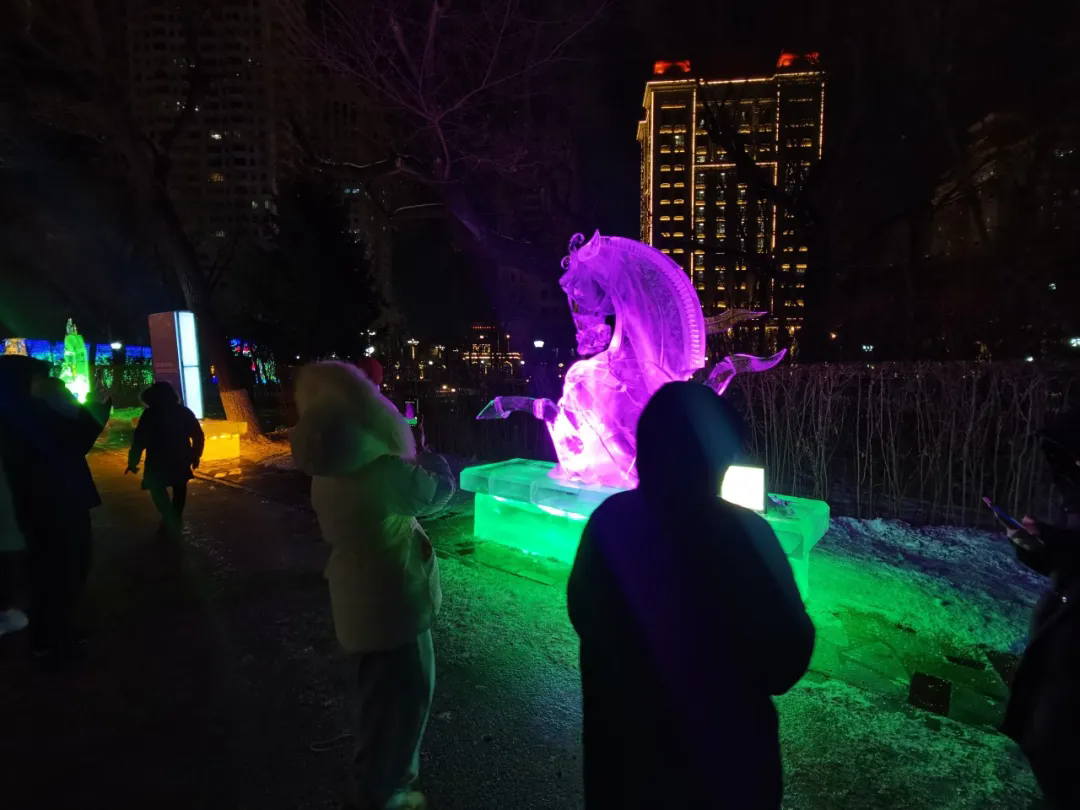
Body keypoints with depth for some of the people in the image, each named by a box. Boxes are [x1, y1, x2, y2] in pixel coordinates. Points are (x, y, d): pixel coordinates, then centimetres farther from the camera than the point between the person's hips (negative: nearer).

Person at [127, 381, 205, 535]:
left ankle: (171, 521, -1)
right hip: (181, 458, 4)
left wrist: (132, 461, -7)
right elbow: (198, 436, 5)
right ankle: (176, 519, 25)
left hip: (159, 460, -4)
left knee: (157, 488, 11)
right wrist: (195, 456, 15)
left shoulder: (150, 414, -8)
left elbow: (139, 440, -12)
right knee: (179, 488, 18)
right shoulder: (184, 411, 5)